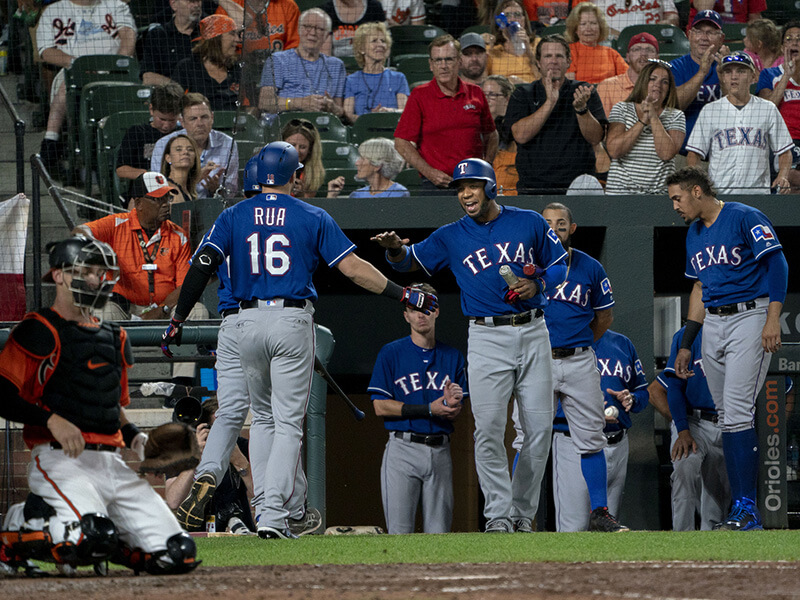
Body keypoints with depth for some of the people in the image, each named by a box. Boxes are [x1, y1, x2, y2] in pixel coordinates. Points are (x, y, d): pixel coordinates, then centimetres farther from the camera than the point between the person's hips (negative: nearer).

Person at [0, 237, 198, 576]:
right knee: (92, 539, -33)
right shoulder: (40, 331, -2)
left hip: (111, 463, 7)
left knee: (178, 554, -9)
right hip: (61, 459, -7)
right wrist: (52, 420, -21)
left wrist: (135, 437, 12)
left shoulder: (113, 338, 23)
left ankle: (95, 545, 11)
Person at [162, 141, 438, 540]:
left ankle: (294, 505, 24)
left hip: (249, 323, 2)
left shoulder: (234, 217, 5)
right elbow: (353, 268, -3)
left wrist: (178, 319, -4)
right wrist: (405, 295, 2)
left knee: (267, 417, 20)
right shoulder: (313, 218, 1)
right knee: (288, 423, -2)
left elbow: (202, 266, -5)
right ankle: (274, 517, -13)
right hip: (293, 322, -2)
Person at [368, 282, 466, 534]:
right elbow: (380, 407, -4)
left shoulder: (452, 357, 14)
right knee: (400, 533, -10)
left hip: (440, 451, 3)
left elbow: (456, 414, 10)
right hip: (403, 449, -3)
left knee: (439, 535, 0)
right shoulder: (391, 353, 3)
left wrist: (452, 404, -16)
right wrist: (429, 410, -11)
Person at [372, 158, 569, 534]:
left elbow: (560, 266, 13)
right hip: (487, 338, -1)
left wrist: (537, 284, -7)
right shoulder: (451, 237, 7)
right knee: (488, 429, -12)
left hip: (532, 333, 1)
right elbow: (413, 260, -2)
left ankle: (524, 513, 13)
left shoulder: (529, 223, 7)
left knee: (539, 428, 1)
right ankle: (498, 514, -8)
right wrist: (395, 250, -25)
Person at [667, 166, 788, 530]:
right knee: (726, 416, 4)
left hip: (750, 316, -8)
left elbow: (777, 264, -12)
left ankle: (748, 510, -19)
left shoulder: (745, 219, -6)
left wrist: (773, 319, -21)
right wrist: (686, 345, 21)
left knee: (737, 410, -17)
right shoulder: (694, 234, 19)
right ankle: (740, 509, 5)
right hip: (713, 324, 8)